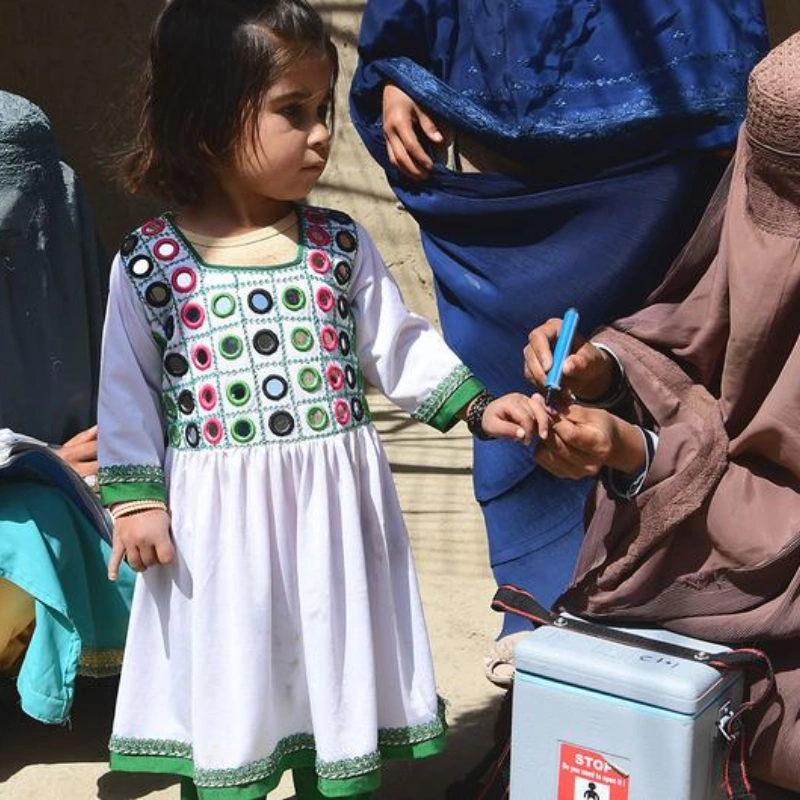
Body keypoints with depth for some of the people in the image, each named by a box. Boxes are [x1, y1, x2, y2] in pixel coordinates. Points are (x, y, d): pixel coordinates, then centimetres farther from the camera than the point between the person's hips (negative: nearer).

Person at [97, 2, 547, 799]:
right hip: (219, 521, -2)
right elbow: (128, 390, 0)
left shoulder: (341, 245, 2)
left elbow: (401, 348, 7)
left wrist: (477, 406, -3)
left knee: (341, 681, 13)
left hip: (333, 508, 3)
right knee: (225, 689, 9)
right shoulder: (150, 261, -5)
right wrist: (135, 498, -4)